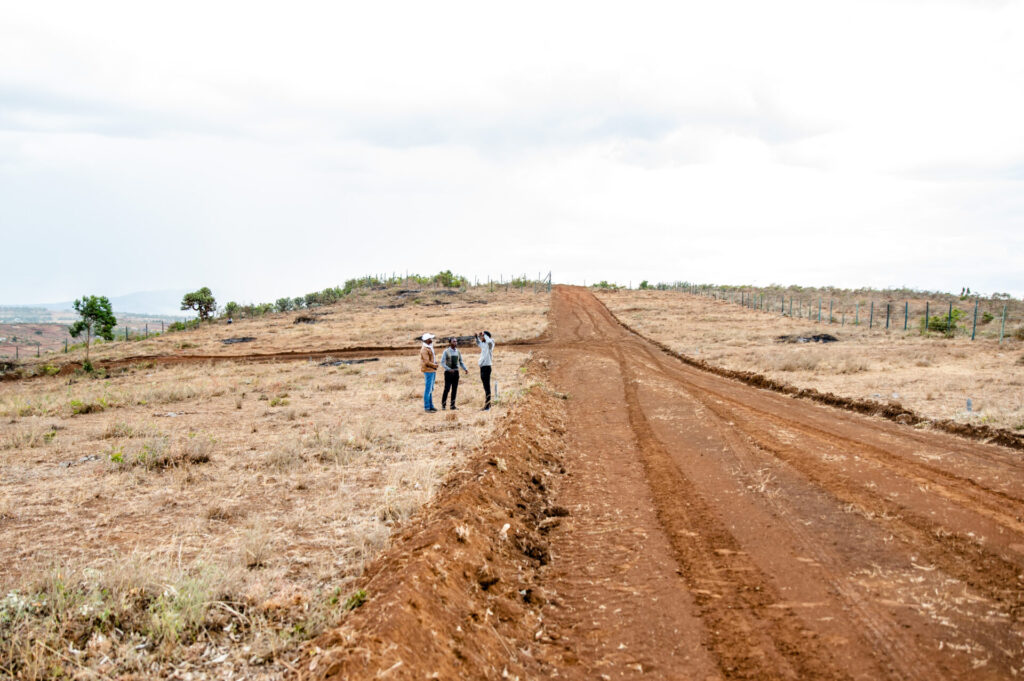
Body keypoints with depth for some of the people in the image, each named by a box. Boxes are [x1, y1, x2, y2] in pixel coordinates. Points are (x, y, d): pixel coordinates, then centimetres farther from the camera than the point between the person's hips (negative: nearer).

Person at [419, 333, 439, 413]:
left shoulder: (430, 348, 14)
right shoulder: (424, 349, -16)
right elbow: (427, 362, -20)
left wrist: (436, 363, 3)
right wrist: (435, 365, -8)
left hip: (432, 371, 10)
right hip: (428, 371, -10)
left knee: (431, 389, 14)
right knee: (428, 389, -7)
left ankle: (431, 406, 20)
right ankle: (426, 407, -5)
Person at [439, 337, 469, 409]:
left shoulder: (458, 352, 8)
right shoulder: (446, 351, -5)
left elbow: (461, 362, 13)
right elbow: (442, 363, -9)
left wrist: (465, 369, -4)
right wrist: (449, 369, -22)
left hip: (456, 372, 4)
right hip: (448, 372, -4)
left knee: (455, 389, 5)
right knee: (447, 389, -7)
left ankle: (453, 405, 12)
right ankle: (443, 405, 4)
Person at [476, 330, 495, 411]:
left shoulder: (489, 344, -9)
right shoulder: (483, 345, 16)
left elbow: (489, 341, -33)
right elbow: (478, 343, 38)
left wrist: (484, 334, -18)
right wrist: (477, 336, 19)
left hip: (486, 367, -9)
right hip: (482, 367, 9)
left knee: (487, 387, -9)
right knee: (485, 387, 12)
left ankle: (487, 405, -11)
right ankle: (487, 404, 18)